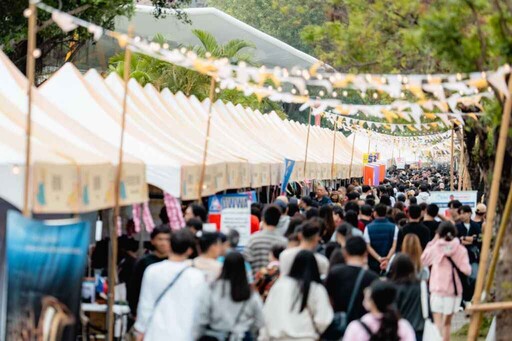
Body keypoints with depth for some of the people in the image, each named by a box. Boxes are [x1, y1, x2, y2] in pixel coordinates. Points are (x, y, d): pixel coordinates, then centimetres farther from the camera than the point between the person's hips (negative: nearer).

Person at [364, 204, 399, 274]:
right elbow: (394, 246, -11)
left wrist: (379, 258, -15)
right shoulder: (394, 227, -2)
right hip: (389, 263, 0)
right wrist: (388, 258, -19)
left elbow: (368, 247, -9)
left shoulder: (368, 228, -3)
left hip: (373, 263, 0)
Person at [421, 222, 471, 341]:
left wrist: (432, 242, 16)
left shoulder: (435, 248, -1)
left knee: (438, 323, -5)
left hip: (437, 288, -1)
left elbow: (423, 261, 16)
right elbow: (467, 270, -8)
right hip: (454, 290, 1)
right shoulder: (460, 249, -3)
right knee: (447, 322, 18)